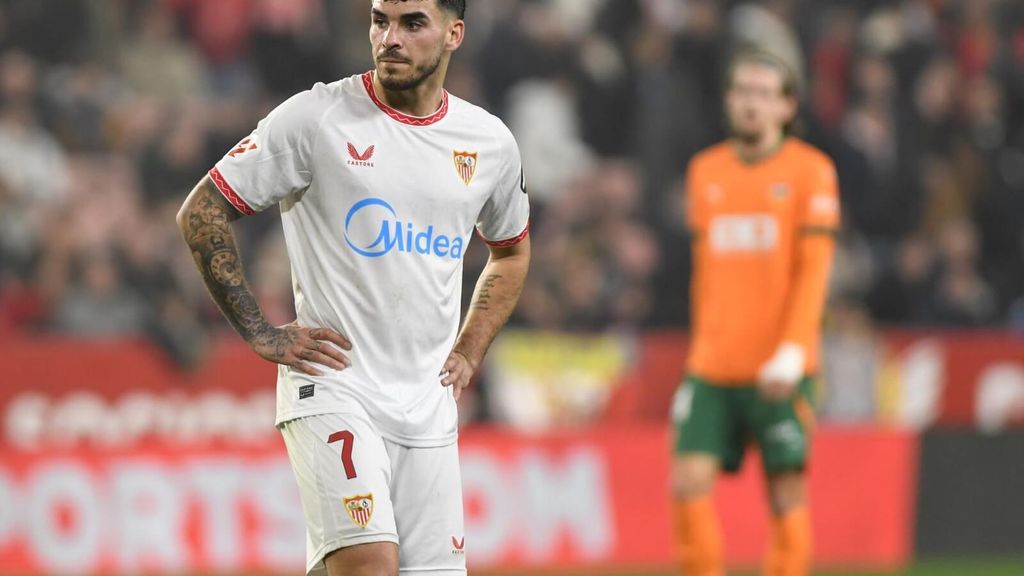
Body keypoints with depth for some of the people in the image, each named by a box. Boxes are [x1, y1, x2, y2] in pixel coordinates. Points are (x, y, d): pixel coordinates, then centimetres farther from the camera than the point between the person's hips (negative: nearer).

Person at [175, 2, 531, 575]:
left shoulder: (490, 142, 8)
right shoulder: (315, 118, -6)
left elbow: (512, 250, 27)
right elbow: (201, 212, -3)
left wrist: (468, 355, 15)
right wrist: (260, 332, -6)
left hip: (429, 408, 5)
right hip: (333, 388, -5)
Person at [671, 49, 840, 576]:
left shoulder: (810, 170, -1)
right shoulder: (705, 171, 12)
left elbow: (813, 270, -7)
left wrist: (792, 350, -17)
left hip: (779, 372, -4)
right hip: (712, 369, 4)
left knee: (787, 493, -1)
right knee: (689, 483, -8)